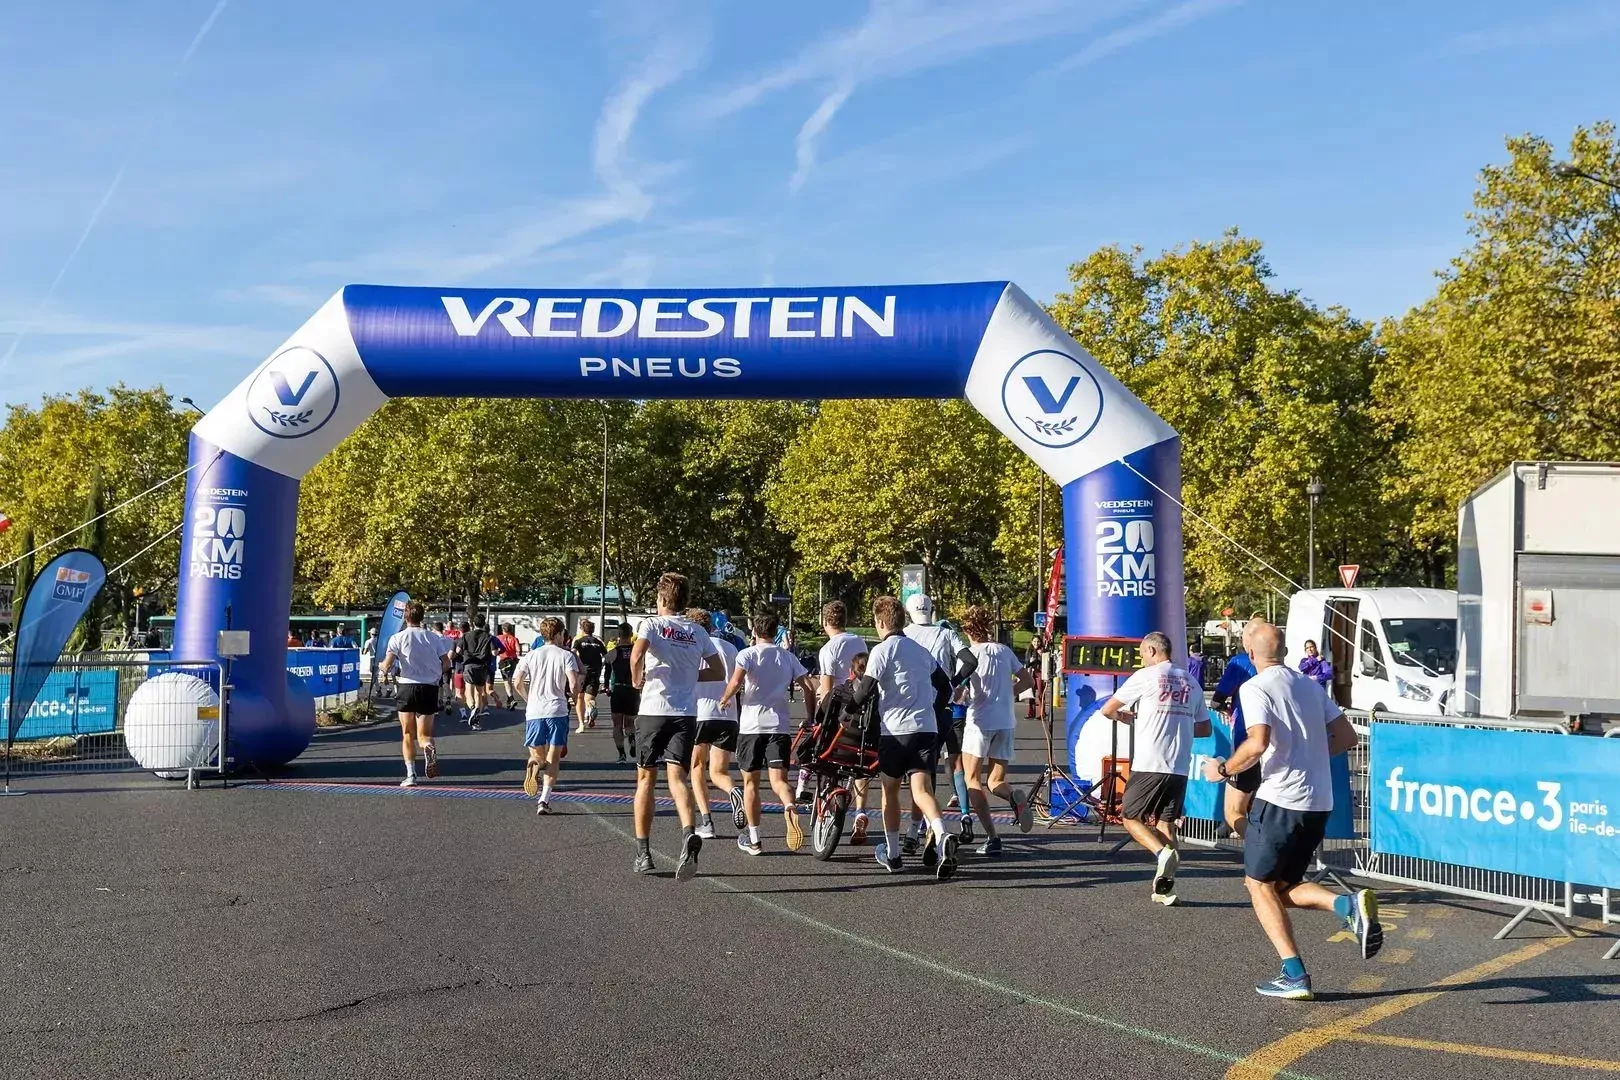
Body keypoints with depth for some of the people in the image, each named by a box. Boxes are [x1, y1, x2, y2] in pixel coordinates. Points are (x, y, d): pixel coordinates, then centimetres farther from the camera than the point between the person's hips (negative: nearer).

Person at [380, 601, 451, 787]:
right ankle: (429, 748, -27)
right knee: (424, 735, 8)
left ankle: (410, 775, 4)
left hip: (408, 687, -1)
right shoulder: (434, 637, 6)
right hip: (430, 688, 2)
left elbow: (388, 663, -12)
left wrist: (384, 671, 11)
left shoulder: (398, 638, -1)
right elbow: (446, 664, 2)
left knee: (408, 735, 11)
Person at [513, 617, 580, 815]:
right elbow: (574, 685, -11)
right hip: (557, 710, -2)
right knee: (553, 757, 4)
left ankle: (534, 765, -21)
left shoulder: (532, 654, 7)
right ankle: (544, 799, -8)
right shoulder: (566, 655, -1)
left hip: (534, 711, 2)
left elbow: (517, 681, 2)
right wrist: (574, 692, 12)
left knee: (537, 754, 15)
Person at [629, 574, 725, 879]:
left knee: (645, 779, 10)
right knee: (677, 776, -5)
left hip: (653, 710, -2)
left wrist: (637, 679, -3)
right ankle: (689, 833, -33)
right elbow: (718, 671, 16)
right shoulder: (697, 632, 11)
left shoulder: (653, 624, -2)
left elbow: (637, 655, -21)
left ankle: (643, 854, 16)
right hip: (686, 713, 2)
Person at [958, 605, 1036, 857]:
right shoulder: (1005, 651, 9)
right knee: (996, 781, 14)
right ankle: (1014, 795, -23)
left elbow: (958, 691, -15)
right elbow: (1028, 681, 12)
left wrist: (962, 696, 7)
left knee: (973, 781, 6)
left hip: (979, 722, -4)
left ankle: (992, 837, -8)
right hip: (1006, 723, 5)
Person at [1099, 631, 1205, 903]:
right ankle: (1164, 888, 3)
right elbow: (1204, 728, 21)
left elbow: (1107, 710, 2)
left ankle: (1162, 852, -17)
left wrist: (1126, 717, 21)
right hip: (1181, 767, 5)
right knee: (1165, 824, 10)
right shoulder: (1191, 682, 15)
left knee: (1131, 817, 8)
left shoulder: (1145, 676, -1)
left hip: (1149, 764, -5)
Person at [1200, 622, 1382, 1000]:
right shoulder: (1310, 685, 14)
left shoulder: (1255, 687, -9)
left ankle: (1294, 976, 0)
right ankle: (1348, 904, -9)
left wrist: (1224, 769, -7)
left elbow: (1258, 743, -22)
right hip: (1319, 802, 8)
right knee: (1285, 886, 17)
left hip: (1281, 799, -7)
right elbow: (1347, 736, 14)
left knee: (1259, 884, 7)